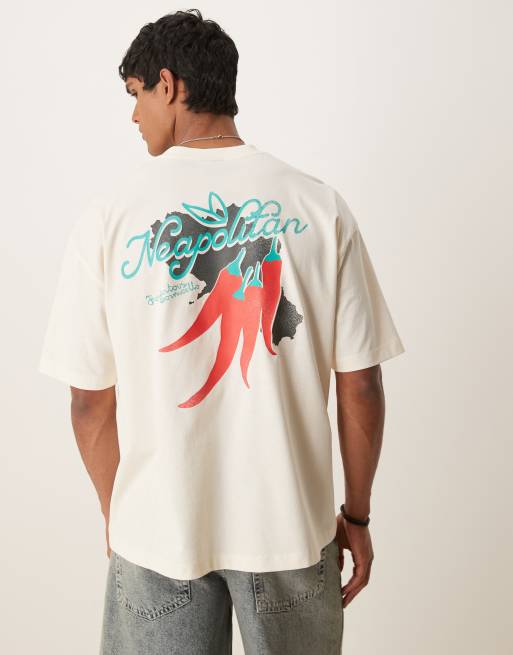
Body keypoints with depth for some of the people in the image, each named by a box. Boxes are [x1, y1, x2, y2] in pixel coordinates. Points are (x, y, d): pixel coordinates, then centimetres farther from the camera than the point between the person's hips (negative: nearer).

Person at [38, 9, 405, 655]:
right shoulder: (320, 206, -9)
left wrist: (116, 514, 10)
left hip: (158, 526, 0)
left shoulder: (110, 211, -11)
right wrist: (356, 514, 7)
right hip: (291, 522, 1)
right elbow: (360, 386, -7)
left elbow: (92, 399, -6)